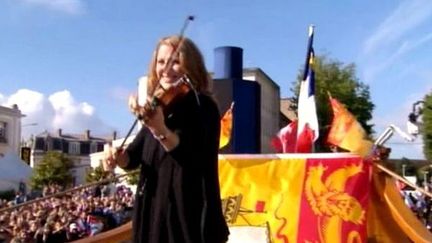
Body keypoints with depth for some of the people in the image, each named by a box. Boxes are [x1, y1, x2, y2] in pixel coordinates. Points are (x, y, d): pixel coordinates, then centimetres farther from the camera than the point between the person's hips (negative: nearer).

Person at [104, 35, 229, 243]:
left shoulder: (203, 107, -9)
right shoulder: (159, 108, 11)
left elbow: (195, 158, -25)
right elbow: (136, 155, 14)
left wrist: (160, 131, -41)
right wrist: (118, 156, -9)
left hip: (189, 215, -7)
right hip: (153, 214, 7)